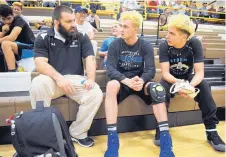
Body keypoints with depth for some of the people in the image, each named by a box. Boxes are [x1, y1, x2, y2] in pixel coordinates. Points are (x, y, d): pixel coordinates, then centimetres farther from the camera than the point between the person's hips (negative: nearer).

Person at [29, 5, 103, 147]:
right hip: (53, 79, -1)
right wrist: (58, 78, -29)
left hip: (77, 79, 2)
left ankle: (78, 133, -4)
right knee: (37, 84, -34)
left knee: (96, 94, -26)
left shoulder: (82, 37, 7)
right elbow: (40, 63, -11)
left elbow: (90, 59, -1)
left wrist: (91, 79, -22)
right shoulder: (43, 38, 2)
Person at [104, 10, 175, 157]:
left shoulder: (146, 46, -3)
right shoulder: (115, 44, -4)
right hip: (121, 81, 0)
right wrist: (127, 81, -32)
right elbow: (110, 69, -13)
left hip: (140, 81, 1)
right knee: (111, 85, -36)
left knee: (157, 89, -32)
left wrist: (141, 80, -33)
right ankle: (112, 139, -35)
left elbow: (151, 70, -10)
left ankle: (165, 139, -27)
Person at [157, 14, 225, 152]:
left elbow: (199, 72, -24)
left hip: (189, 78, 1)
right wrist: (177, 83, -46)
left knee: (203, 84, -30)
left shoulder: (195, 43, -18)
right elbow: (165, 73, -24)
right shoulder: (164, 46, -18)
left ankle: (211, 131, -21)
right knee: (163, 87, -34)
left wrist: (191, 85, -46)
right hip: (172, 79, 0)